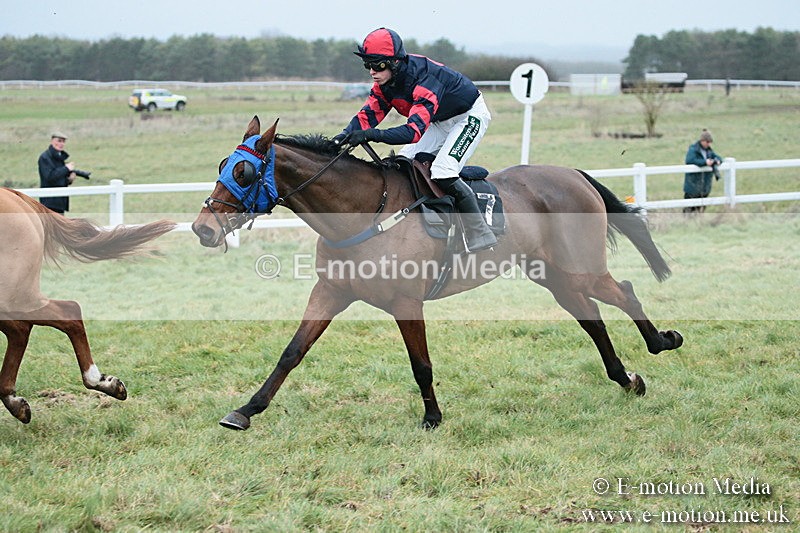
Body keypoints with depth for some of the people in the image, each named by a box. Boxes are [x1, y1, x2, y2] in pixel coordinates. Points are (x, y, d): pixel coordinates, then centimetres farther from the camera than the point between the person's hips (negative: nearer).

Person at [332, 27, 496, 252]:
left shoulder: (425, 80, -38)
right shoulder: (385, 82, -12)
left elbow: (414, 130, -48)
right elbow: (369, 114, -12)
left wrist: (373, 135, -60)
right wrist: (345, 136, -33)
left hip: (471, 115, -9)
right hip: (440, 122, 9)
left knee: (442, 173, -25)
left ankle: (480, 234, -16)